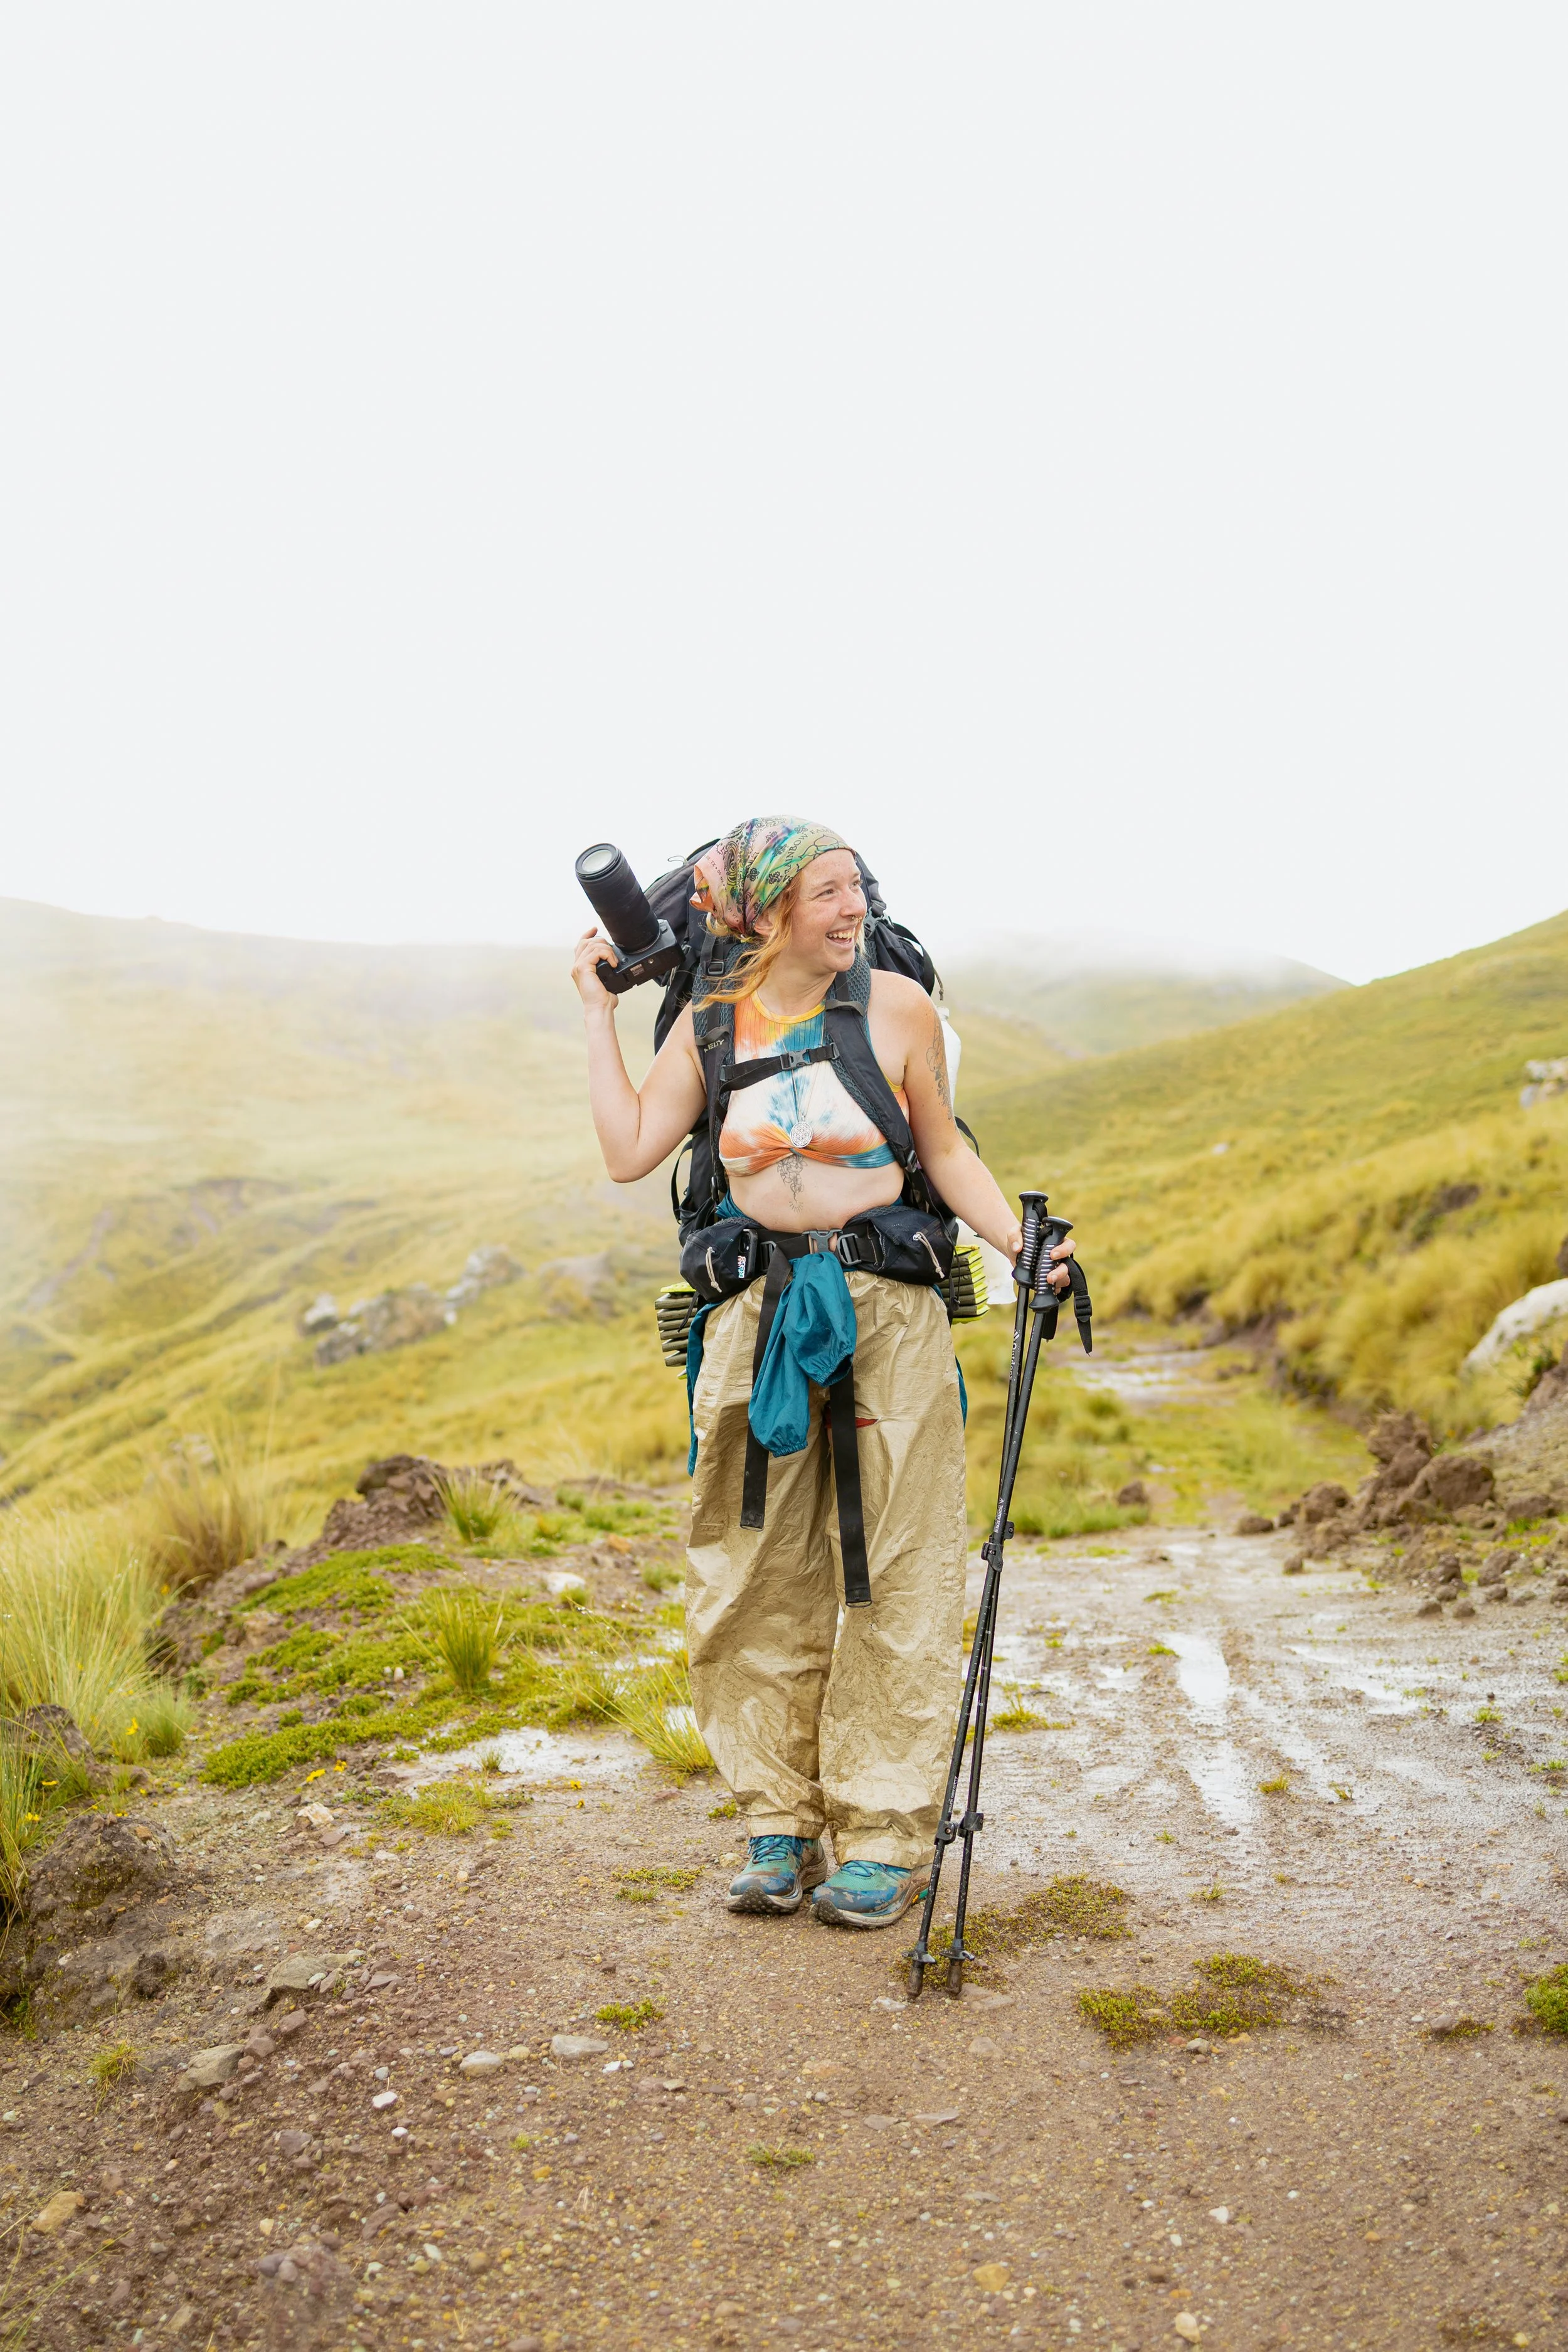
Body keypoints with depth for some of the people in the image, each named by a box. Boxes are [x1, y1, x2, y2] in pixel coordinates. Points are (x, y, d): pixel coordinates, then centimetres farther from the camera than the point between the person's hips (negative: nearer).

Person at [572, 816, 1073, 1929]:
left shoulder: (897, 1005, -1)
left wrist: (1022, 1244, -7)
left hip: (888, 1314, -2)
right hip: (757, 1315, 2)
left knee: (890, 1576, 3)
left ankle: (889, 1836, 17)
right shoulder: (709, 1024, 5)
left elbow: (944, 1149, 7)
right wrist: (600, 1013, 7)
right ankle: (780, 1824, 24)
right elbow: (630, 1152, 3)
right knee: (759, 1577, 8)